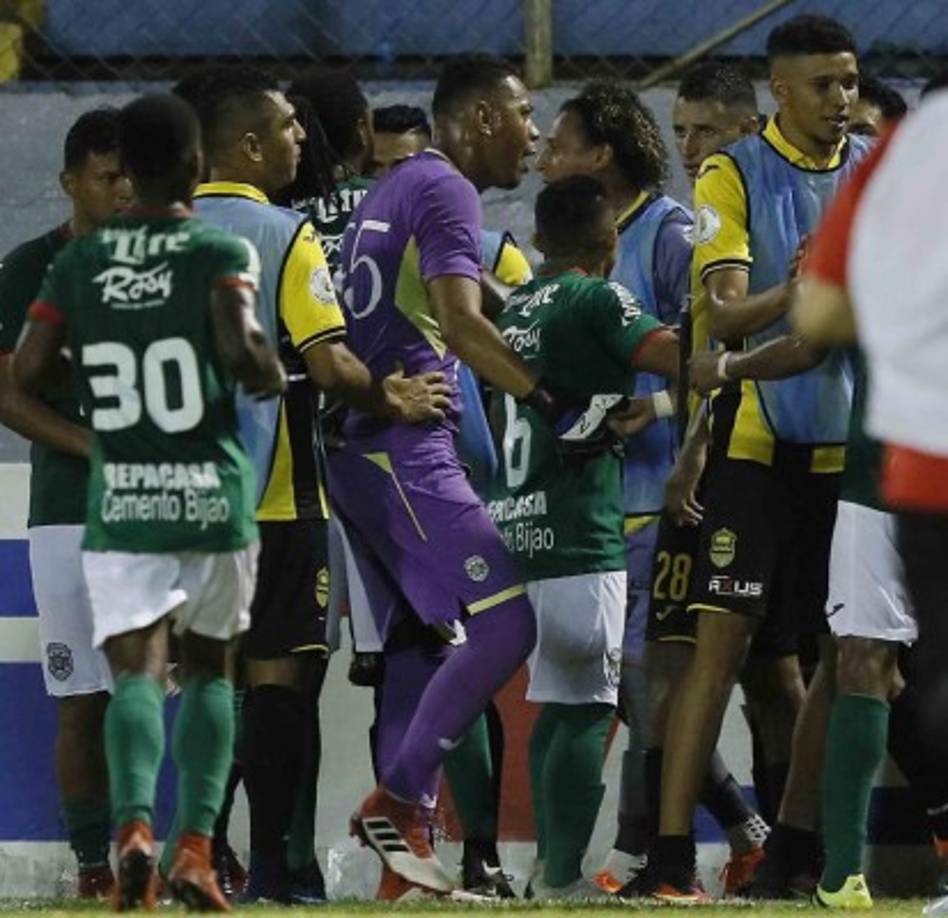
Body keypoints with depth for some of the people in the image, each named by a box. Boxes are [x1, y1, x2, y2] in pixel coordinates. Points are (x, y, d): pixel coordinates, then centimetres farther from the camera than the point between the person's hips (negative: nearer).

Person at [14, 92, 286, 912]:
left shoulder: (79, 262, 4)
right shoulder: (221, 254, -6)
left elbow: (27, 372, 2)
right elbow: (241, 350, -20)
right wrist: (274, 376, 2)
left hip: (119, 499, 1)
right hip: (211, 493, -1)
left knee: (136, 668, -2)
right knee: (209, 666, 15)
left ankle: (135, 823, -28)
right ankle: (196, 847, 8)